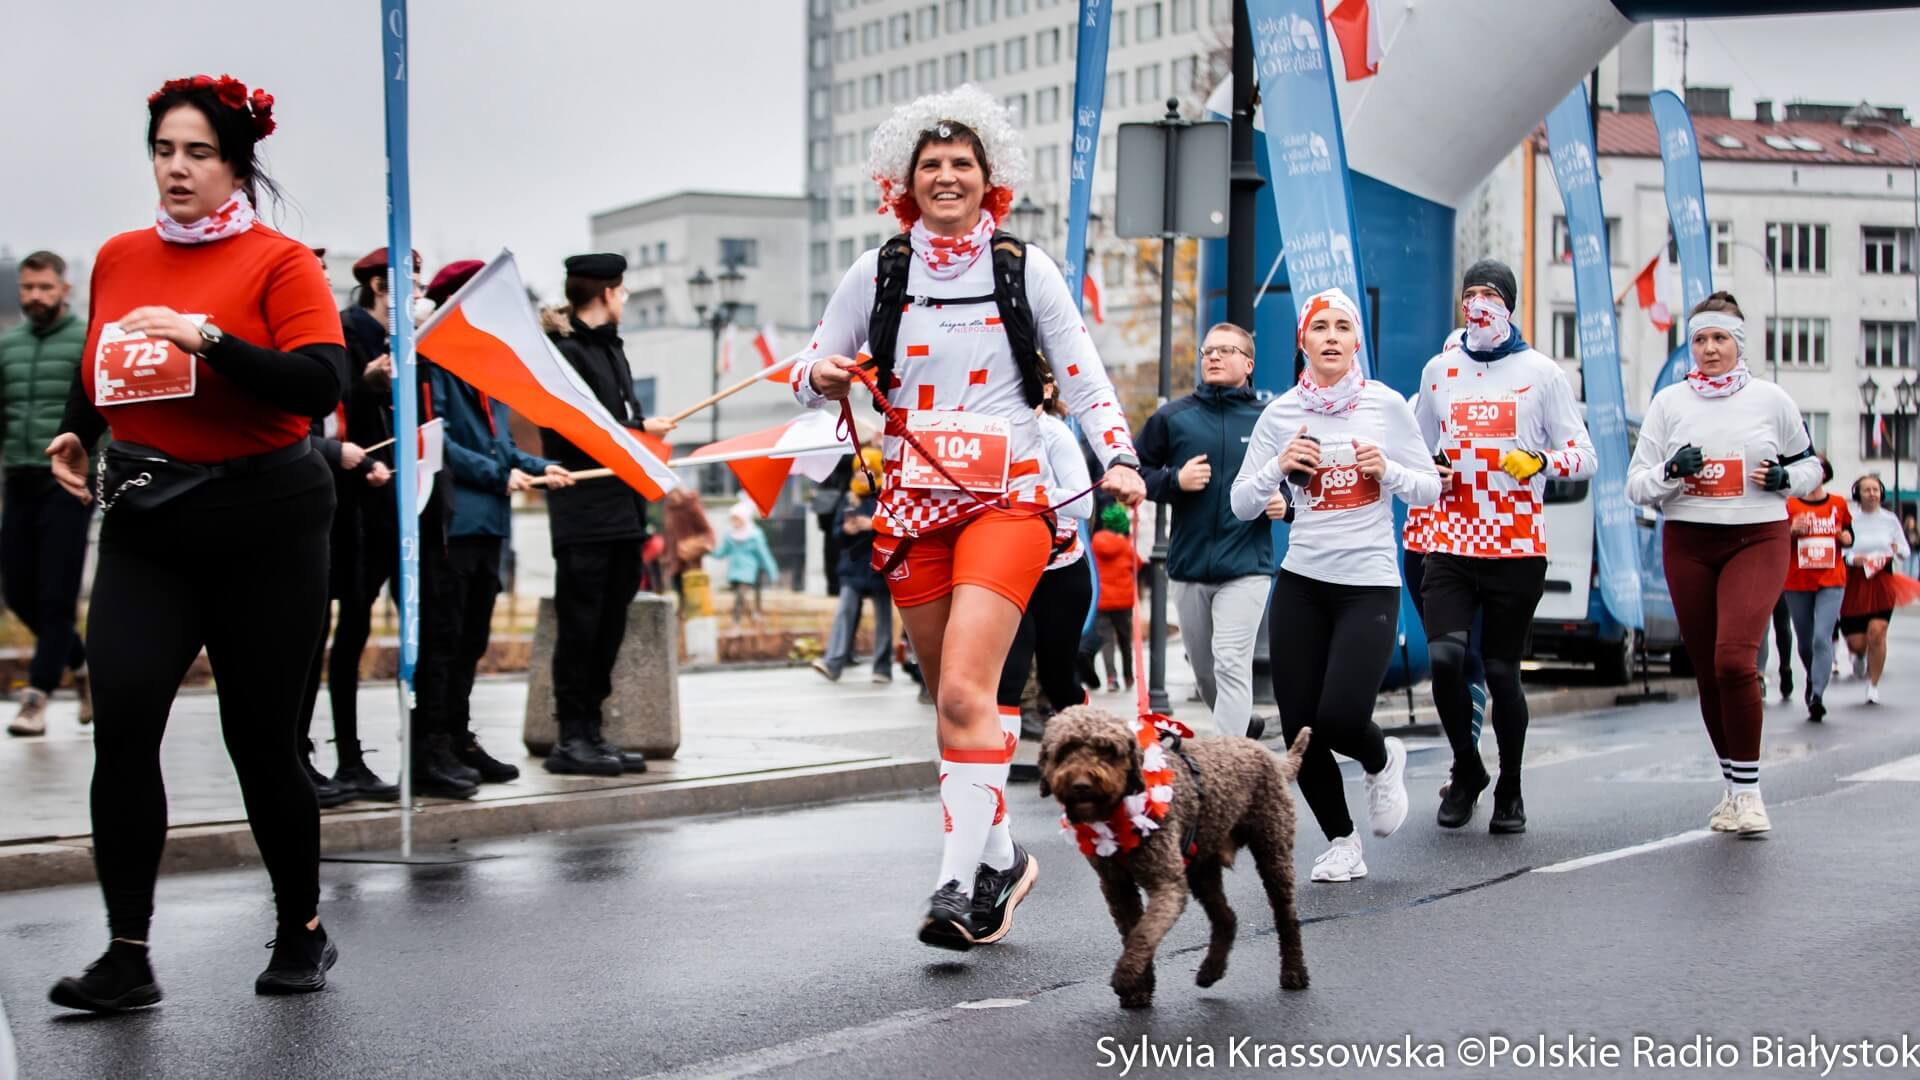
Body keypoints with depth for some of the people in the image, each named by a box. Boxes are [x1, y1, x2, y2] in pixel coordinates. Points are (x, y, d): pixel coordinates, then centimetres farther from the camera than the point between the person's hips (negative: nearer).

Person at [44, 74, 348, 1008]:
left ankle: (302, 932, 23)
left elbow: (320, 385, -19)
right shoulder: (119, 259, 9)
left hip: (262, 526, -4)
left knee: (261, 739, 2)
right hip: (146, 522, 4)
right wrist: (74, 432, 9)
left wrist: (206, 337, -26)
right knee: (120, 726, -12)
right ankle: (127, 958, -6)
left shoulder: (278, 263, -6)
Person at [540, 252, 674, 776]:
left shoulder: (610, 348, 20)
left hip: (622, 512, 9)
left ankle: (592, 732, 15)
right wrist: (640, 431, -10)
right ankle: (571, 738, -1)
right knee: (580, 628, -5)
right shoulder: (565, 352, -9)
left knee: (609, 629, 10)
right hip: (585, 519, -9)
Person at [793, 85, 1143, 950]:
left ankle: (960, 880, -19)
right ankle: (1001, 858, 25)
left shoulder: (1024, 267, 4)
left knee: (964, 692, -19)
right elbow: (811, 373, 11)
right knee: (951, 699, 10)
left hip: (1006, 503, -3)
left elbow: (1083, 375, 4)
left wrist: (1119, 458, -11)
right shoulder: (879, 272, 8)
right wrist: (821, 375, -12)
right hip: (913, 506, 3)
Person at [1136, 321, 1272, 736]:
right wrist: (1174, 480, -10)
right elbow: (1135, 473, 7)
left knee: (1231, 665, -14)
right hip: (1188, 566, 3)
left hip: (1246, 567, -3)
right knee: (1204, 671, 13)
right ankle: (1243, 729, 38)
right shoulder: (1172, 417, 4)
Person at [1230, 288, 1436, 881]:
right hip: (1301, 582, 2)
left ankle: (1383, 760, 22)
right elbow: (1242, 504, 4)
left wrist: (1387, 470, -14)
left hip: (1370, 585, -2)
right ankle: (1341, 842, 20)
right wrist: (1278, 466, -13)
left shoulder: (1386, 405, -1)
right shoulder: (1281, 413, 2)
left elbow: (1430, 488, 5)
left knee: (1340, 718, -15)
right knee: (1300, 727, -1)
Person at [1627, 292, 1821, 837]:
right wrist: (1671, 471, -16)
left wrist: (1783, 477, -6)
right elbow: (1636, 485, 4)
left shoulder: (1771, 398, 3)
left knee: (1735, 658, -20)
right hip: (1688, 545, 2)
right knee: (1707, 670, 6)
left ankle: (1748, 786, -8)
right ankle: (1733, 787, 22)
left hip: (1757, 541, -2)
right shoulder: (1670, 402, 5)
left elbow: (1808, 465, 15)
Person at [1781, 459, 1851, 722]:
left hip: (1831, 583, -1)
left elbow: (1849, 537, 17)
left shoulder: (1838, 504, 6)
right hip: (1797, 583, 1)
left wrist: (1844, 537, -5)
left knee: (1822, 638, -17)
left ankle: (1817, 697, -21)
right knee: (1805, 642, 10)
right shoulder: (1790, 505, 2)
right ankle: (1813, 680, 39)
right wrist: (1792, 532, -16)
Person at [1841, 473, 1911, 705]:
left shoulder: (1890, 519, 4)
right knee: (1855, 641, -1)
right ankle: (1859, 655, 40)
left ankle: (1873, 685, 3)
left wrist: (1899, 551, -11)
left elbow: (1906, 552, 11)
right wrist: (1852, 559, -21)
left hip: (1882, 583, 1)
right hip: (1854, 583, -1)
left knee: (1876, 633, -13)